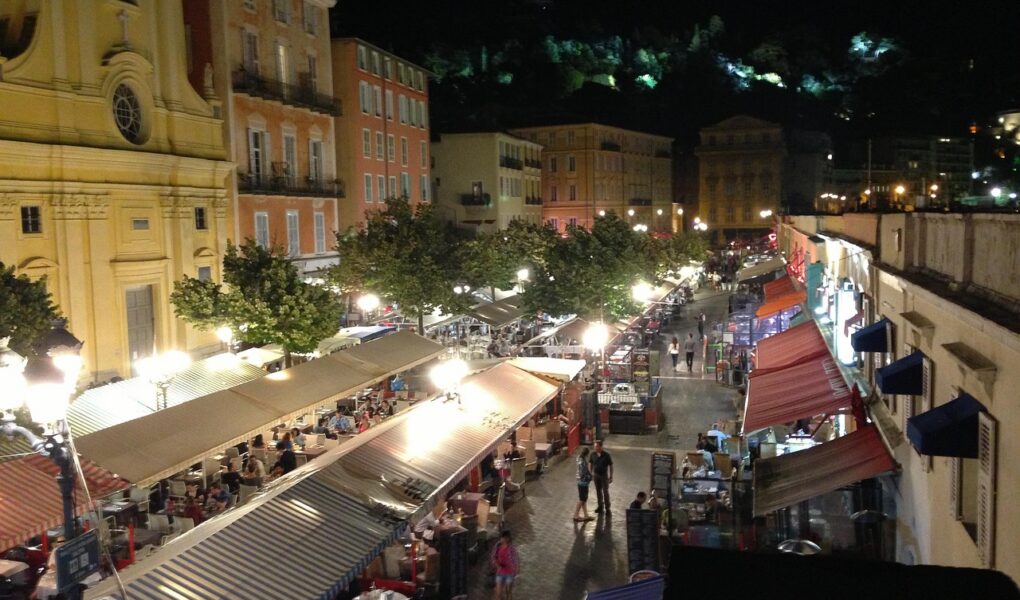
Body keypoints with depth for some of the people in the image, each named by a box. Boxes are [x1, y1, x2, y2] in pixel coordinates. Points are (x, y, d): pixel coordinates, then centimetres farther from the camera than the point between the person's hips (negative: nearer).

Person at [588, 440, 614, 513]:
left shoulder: (606, 455, -16)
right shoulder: (593, 454, -8)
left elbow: (610, 466, -8)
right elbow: (591, 464, 6)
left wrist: (611, 477, -8)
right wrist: (590, 474, 7)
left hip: (604, 475, -3)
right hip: (596, 475, 3)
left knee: (605, 491, 0)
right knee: (598, 491, 13)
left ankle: (607, 507, 11)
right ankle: (600, 506, 27)